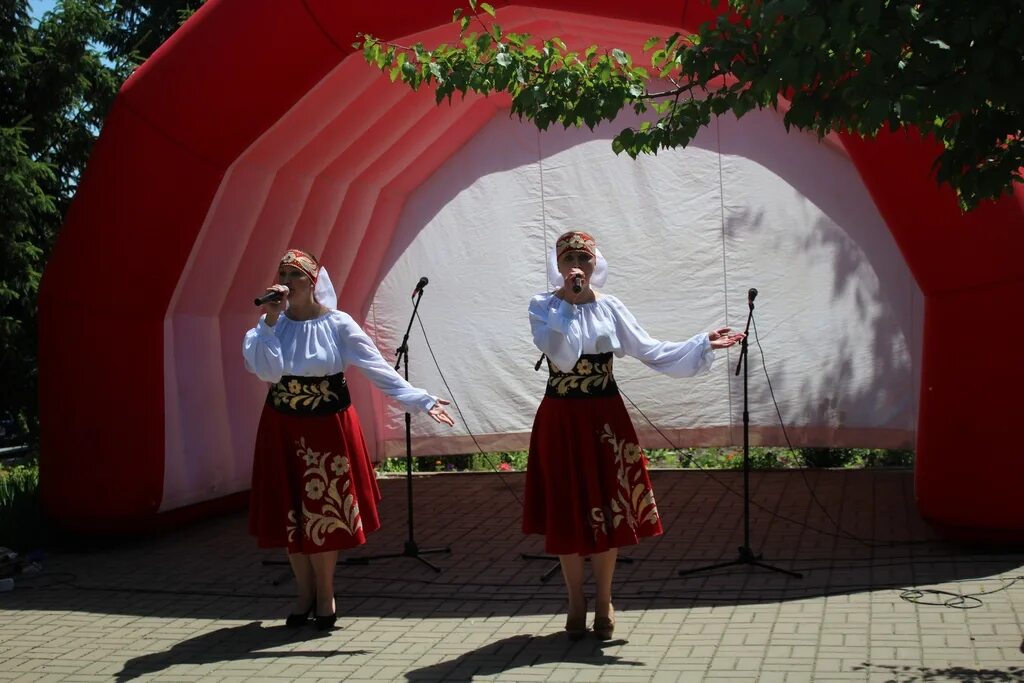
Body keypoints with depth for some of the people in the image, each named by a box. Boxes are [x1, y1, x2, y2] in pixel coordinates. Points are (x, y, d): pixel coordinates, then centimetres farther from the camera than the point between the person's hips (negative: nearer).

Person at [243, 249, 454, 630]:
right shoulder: (271, 324, -1)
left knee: (325, 514, 4)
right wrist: (271, 320, -22)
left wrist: (420, 401, -21)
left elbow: (379, 370, -13)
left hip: (328, 430, -2)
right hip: (282, 430, 2)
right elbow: (266, 371, -18)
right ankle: (305, 595, 24)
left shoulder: (338, 325, -8)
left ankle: (325, 596, 22)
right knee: (291, 515, 7)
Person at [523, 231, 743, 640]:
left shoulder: (610, 308, 2)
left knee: (607, 511, 6)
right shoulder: (542, 307, -5)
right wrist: (567, 301, -21)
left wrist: (704, 345, -4)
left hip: (605, 419, 2)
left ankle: (604, 605, 20)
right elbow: (562, 357, -22)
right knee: (568, 513, 4)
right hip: (561, 421, -2)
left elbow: (651, 352, 2)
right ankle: (576, 604, 19)